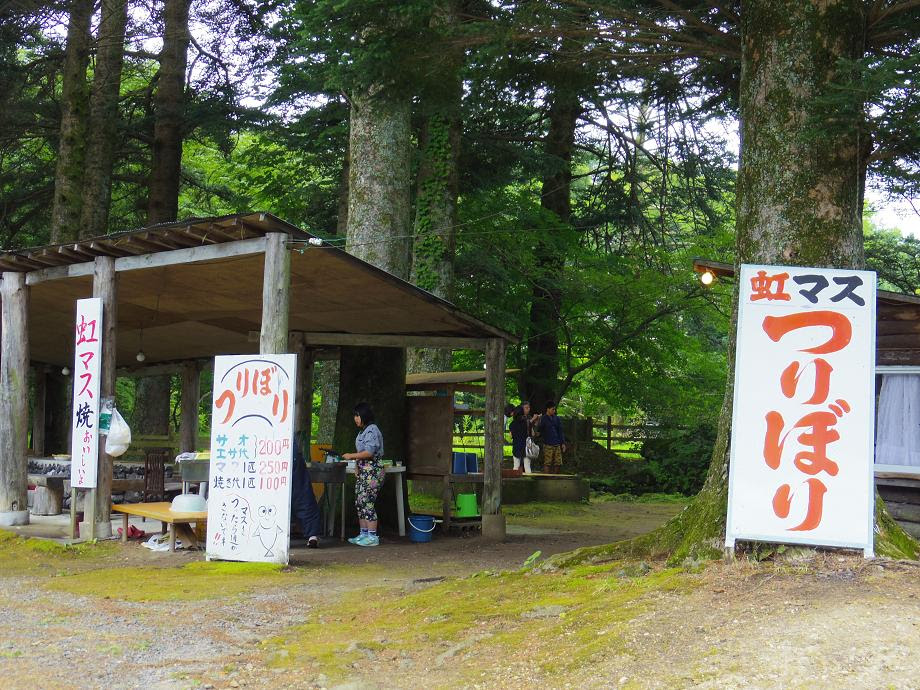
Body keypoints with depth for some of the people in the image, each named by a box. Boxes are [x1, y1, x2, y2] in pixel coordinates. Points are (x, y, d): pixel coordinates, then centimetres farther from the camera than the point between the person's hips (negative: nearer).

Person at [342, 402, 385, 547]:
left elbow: (369, 452, -20)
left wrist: (352, 456, -14)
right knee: (359, 502, 11)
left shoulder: (372, 430, -13)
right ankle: (363, 533, 17)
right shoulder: (363, 431, 18)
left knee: (367, 502, -10)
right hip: (363, 472, 10)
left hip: (373, 471, -10)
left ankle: (372, 536, -7)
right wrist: (357, 466, 13)